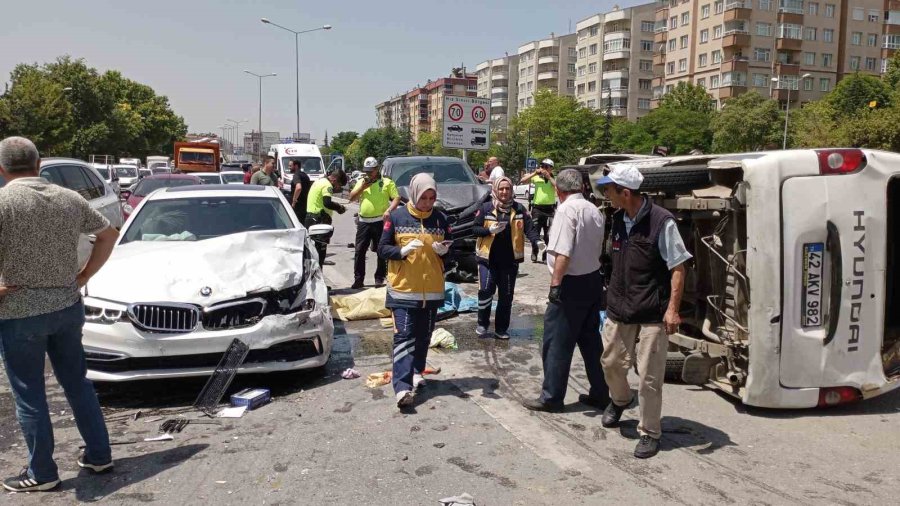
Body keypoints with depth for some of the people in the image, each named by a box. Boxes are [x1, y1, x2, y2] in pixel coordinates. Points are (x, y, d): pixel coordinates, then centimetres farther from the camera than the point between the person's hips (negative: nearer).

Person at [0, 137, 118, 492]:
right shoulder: (69, 198, 2)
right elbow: (109, 235, 12)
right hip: (67, 307, 5)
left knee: (29, 396, 8)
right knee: (78, 384, 17)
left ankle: (41, 474, 19)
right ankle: (99, 455, 25)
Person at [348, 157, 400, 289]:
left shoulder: (387, 182, 3)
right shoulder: (361, 182, 16)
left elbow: (397, 198, -2)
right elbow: (352, 198, 10)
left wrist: (389, 210, -18)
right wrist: (362, 187, -4)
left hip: (380, 221, -3)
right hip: (363, 221, 3)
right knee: (360, 251, 2)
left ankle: (379, 278, 13)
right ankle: (358, 279, 8)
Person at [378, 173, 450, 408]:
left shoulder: (440, 218, 5)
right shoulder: (397, 217, -3)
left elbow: (450, 250, 14)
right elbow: (382, 248, -1)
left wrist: (444, 250, -10)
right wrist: (402, 251, -19)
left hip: (432, 289, 4)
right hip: (403, 288, -3)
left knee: (424, 336, 14)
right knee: (403, 336, -9)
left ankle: (417, 372, 33)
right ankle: (402, 387, -15)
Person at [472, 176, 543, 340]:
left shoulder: (519, 209, 2)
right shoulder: (486, 208, -2)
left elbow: (529, 228, -4)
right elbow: (474, 229, 1)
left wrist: (537, 241, -24)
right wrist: (490, 230, -17)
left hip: (510, 260, 2)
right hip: (488, 257, -2)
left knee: (506, 296, 8)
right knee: (486, 290, -14)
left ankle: (501, 329, 20)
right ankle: (482, 324, 7)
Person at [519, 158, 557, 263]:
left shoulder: (554, 178, 5)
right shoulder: (536, 177, 7)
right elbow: (522, 181, -2)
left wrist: (549, 177, -15)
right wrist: (535, 173, -8)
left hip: (549, 209, -1)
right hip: (537, 208, 1)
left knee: (548, 234, 0)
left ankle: (546, 256, 7)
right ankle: (534, 254, 17)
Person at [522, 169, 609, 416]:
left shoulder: (567, 210, -15)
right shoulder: (594, 211, 9)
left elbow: (563, 253, -22)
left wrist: (555, 283, -19)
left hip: (571, 284, -8)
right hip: (593, 279, 8)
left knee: (557, 343, 1)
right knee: (590, 340, 16)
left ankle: (551, 398, 7)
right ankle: (599, 394, 22)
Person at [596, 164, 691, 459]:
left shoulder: (661, 222, -15)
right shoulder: (618, 220, 5)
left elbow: (678, 268, -13)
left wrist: (672, 309, -18)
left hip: (652, 313, -6)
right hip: (619, 309, 6)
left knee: (649, 376, 0)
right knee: (611, 362, 17)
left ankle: (650, 433, 17)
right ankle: (619, 400, 47)